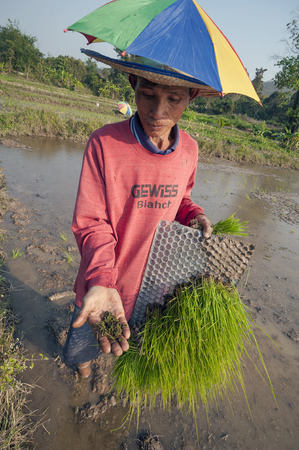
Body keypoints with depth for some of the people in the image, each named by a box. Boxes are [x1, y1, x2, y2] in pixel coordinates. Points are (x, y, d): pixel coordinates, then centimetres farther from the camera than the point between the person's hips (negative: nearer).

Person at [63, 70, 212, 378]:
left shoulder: (189, 149, -8)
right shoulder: (104, 143, -23)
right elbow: (91, 224, -21)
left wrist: (194, 215, -11)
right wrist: (100, 283, -36)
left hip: (156, 283, 3)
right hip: (102, 283, -2)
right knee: (76, 351, 22)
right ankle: (84, 359, 60)